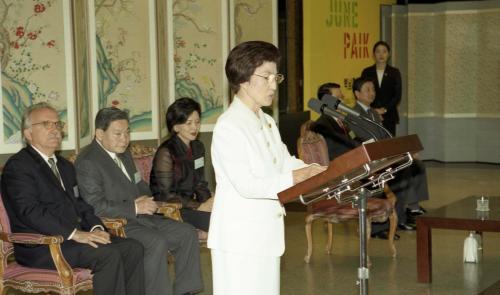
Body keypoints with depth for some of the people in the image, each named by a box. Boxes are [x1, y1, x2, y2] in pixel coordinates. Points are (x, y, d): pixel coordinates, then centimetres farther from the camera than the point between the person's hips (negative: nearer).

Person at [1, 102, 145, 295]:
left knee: (133, 248, -10)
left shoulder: (65, 166, 24)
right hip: (40, 247, -8)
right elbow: (30, 211, -17)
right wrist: (74, 234, -23)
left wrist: (95, 227, -1)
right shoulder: (17, 166, -6)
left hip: (72, 236, 8)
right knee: (108, 254, -27)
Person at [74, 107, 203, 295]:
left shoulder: (124, 153, 16)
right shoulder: (87, 162, -14)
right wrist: (135, 207, -19)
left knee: (187, 233, -2)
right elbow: (95, 206, -21)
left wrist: (145, 201, 3)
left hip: (139, 216, 9)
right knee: (157, 242, -31)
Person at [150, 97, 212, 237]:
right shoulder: (166, 152, -13)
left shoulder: (198, 147, 12)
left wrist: (208, 202, -4)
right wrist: (199, 206, -18)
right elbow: (166, 195, -16)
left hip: (189, 203, 8)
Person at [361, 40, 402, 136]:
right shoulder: (367, 72, 8)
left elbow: (397, 95, 2)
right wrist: (372, 110, -9)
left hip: (389, 115, 0)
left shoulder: (394, 72, 7)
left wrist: (384, 109, -10)